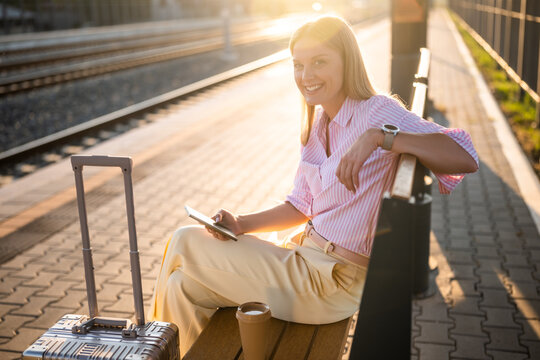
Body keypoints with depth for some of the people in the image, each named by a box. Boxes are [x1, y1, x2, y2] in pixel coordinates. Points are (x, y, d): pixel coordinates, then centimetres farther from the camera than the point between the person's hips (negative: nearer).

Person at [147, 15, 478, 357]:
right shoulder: (318, 122, 9)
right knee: (183, 285, 2)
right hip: (308, 258, 7)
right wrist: (242, 224, -1)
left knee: (184, 243, -2)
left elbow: (466, 158, -28)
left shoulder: (377, 112, -16)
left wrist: (378, 136, -35)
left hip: (333, 281, -7)